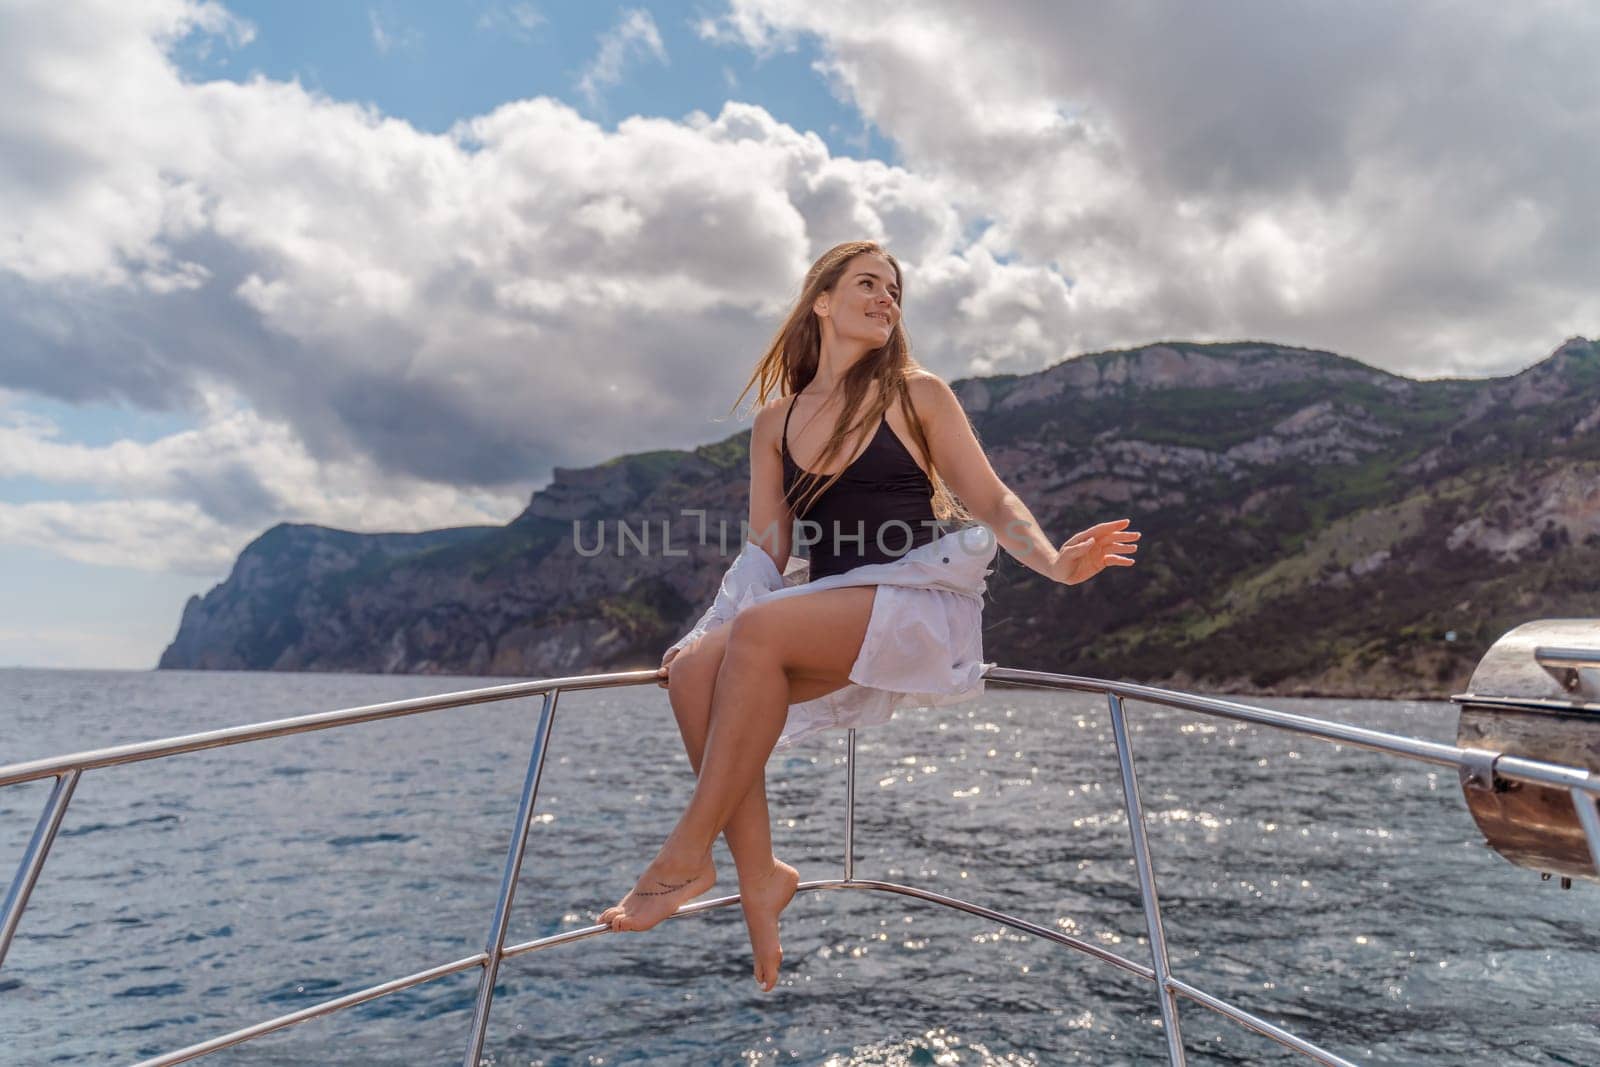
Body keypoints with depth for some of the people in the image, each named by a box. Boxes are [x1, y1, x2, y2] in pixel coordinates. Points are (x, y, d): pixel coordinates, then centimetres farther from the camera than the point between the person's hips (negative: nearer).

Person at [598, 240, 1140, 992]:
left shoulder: (916, 394, 6)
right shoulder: (774, 420, 13)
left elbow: (991, 501, 4)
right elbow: (764, 551, 11)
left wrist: (1056, 563, -15)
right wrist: (704, 635, 0)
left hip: (920, 605, -4)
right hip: (823, 615, 4)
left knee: (760, 629, -29)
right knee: (695, 671, -22)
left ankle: (689, 853, -16)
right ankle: (758, 873, -12)